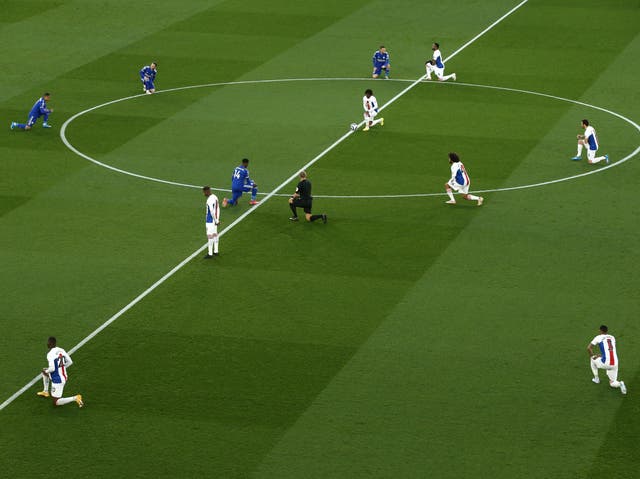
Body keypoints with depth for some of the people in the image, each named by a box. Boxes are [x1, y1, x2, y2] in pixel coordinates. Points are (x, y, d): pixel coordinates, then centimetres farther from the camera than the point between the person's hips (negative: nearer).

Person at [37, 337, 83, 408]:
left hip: (57, 381, -8)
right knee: (44, 370, 30)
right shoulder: (61, 350, 0)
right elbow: (70, 362, 6)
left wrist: (46, 371, -8)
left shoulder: (50, 354, -22)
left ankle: (75, 398, -13)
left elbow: (52, 368, -29)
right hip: (64, 377, 8)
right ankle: (45, 391, 36)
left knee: (56, 403, 2)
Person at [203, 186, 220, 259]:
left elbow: (212, 212, -25)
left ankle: (210, 254, -2)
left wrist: (216, 221, -14)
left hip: (210, 221, -10)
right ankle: (215, 251, 24)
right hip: (214, 220, 10)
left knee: (210, 236, -5)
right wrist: (217, 219, 14)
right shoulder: (215, 197, 7)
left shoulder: (209, 200, -24)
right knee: (214, 235, 16)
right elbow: (218, 209, 12)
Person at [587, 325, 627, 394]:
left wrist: (592, 356, 17)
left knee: (593, 359, 29)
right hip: (615, 364, 4)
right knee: (612, 383, 17)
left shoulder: (598, 337, 3)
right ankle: (619, 384, -17)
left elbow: (588, 348, 1)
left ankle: (596, 378, 33)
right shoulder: (612, 338, 17)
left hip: (606, 363, -4)